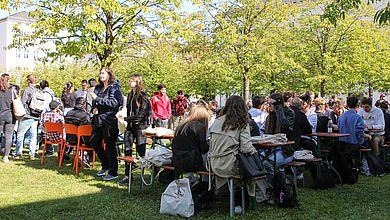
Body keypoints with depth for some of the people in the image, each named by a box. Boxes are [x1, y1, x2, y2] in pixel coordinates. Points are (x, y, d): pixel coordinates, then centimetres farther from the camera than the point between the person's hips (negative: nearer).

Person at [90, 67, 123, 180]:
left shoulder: (114, 88, -8)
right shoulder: (98, 88, 16)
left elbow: (113, 102, -20)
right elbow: (95, 102, 26)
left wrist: (97, 99, -20)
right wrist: (94, 108, 4)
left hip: (109, 121, -8)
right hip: (98, 120, 8)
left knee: (110, 145, -3)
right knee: (94, 142, 11)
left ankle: (113, 172, 7)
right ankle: (105, 165, 28)